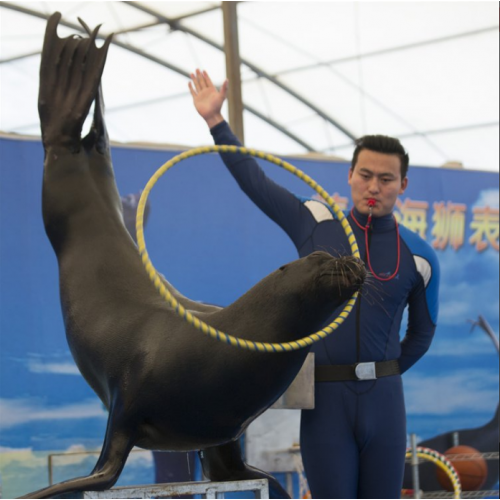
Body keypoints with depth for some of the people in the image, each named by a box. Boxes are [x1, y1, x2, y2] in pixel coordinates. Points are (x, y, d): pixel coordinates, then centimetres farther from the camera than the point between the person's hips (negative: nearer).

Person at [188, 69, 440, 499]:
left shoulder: (418, 256, 4)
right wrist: (216, 121, 1)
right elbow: (253, 181, 4)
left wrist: (380, 377, 11)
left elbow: (421, 333, 16)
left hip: (384, 398, 1)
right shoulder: (316, 224, 4)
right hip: (325, 398, -1)